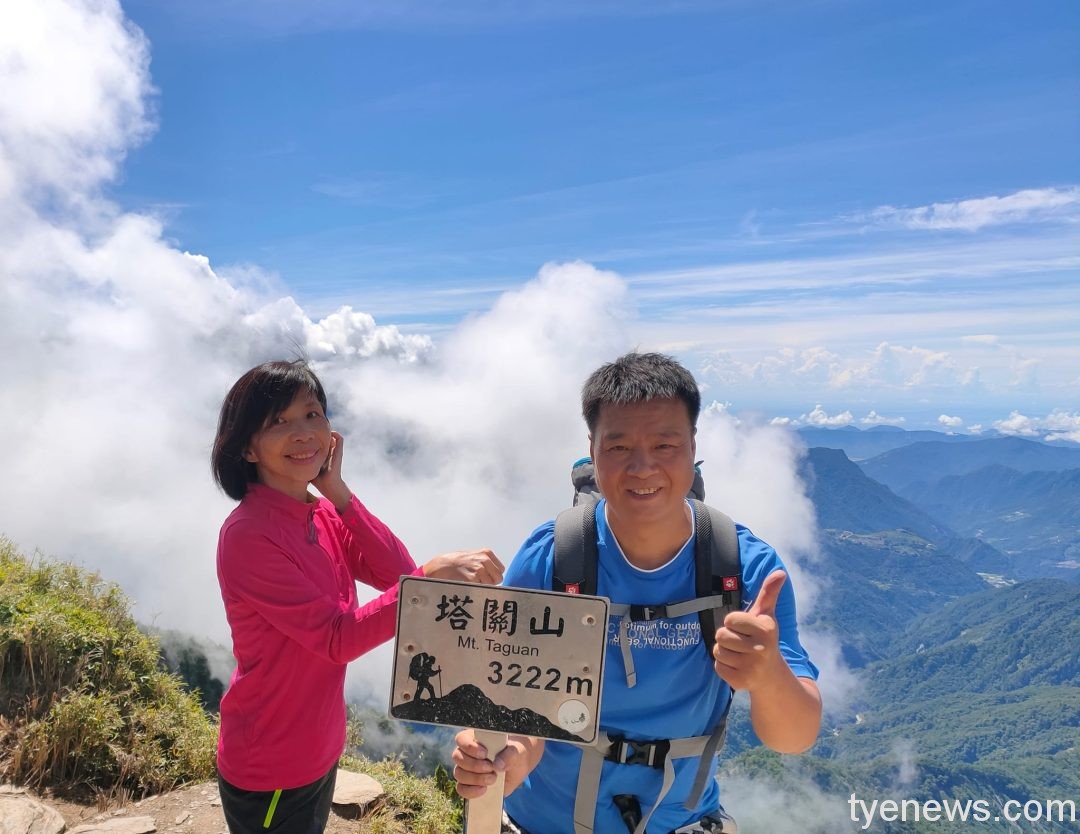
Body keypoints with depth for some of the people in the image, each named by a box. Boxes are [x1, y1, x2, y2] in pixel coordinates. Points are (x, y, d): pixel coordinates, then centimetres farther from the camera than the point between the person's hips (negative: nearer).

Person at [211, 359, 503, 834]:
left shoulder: (323, 513, -1)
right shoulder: (248, 535, -25)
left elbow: (397, 573, -10)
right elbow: (336, 639, -28)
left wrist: (337, 492, -16)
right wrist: (432, 577, -38)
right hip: (269, 775, -7)